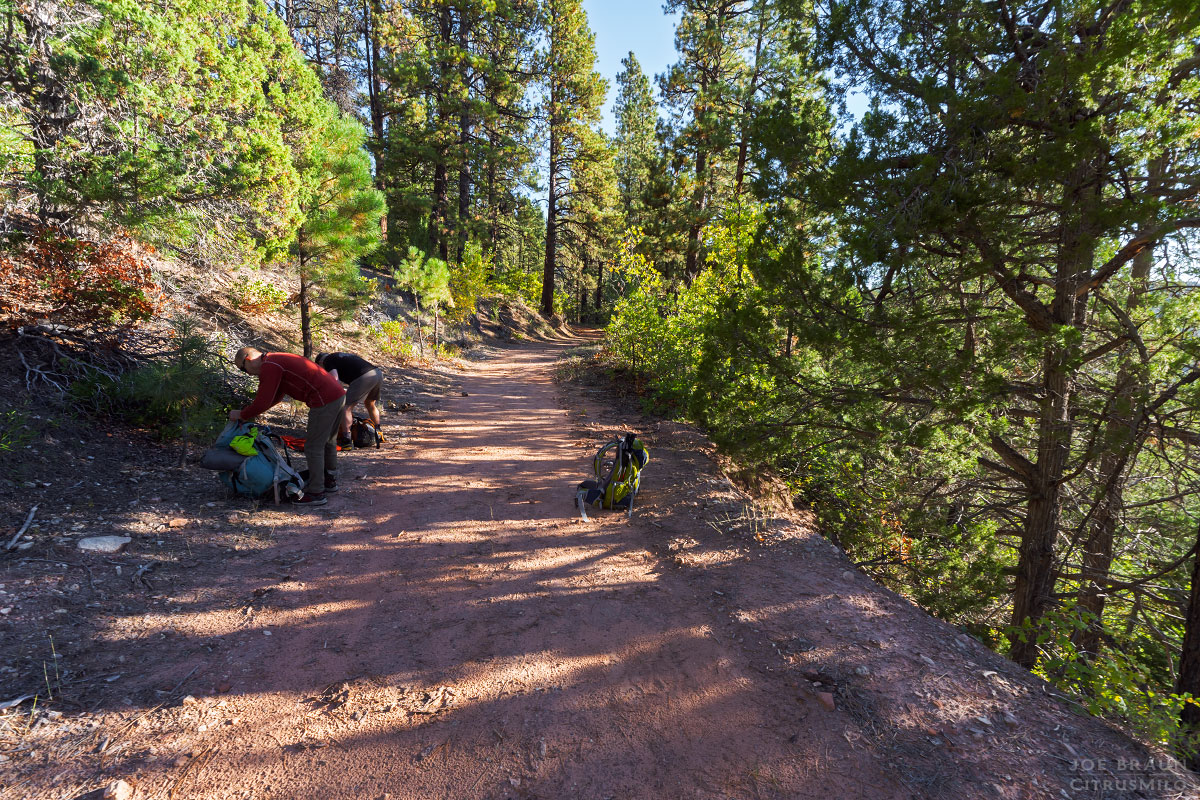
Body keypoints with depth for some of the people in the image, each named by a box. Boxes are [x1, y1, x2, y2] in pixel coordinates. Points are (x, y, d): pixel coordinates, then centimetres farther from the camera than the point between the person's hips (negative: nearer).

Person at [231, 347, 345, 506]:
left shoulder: (269, 367, -7)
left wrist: (241, 415, 6)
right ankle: (330, 481, 36)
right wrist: (248, 414, 28)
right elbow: (276, 397, 32)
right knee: (328, 442, 23)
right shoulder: (279, 360, 24)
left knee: (313, 447, -1)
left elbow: (262, 402, -11)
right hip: (338, 393, 10)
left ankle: (316, 493, 6)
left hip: (324, 401, -10)